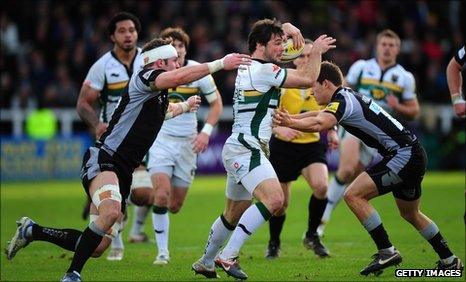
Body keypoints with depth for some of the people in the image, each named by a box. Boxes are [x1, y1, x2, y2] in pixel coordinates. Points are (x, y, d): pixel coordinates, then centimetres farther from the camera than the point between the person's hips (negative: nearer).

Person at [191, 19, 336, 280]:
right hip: (247, 149, -11)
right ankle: (228, 256, -27)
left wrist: (287, 28, 16)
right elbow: (307, 79, -10)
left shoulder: (249, 67, 16)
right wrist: (316, 51, 4)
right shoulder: (262, 70, -13)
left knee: (234, 213, 20)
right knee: (274, 199, -25)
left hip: (239, 149, 11)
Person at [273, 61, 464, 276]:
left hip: (403, 156, -11)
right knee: (410, 214, 25)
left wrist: (289, 123, -42)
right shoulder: (349, 96, 15)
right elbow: (320, 116, 27)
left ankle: (386, 251, -11)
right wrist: (291, 118, 16)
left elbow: (319, 124, -35)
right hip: (413, 155, 11)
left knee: (353, 195, -14)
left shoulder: (343, 101, -15)